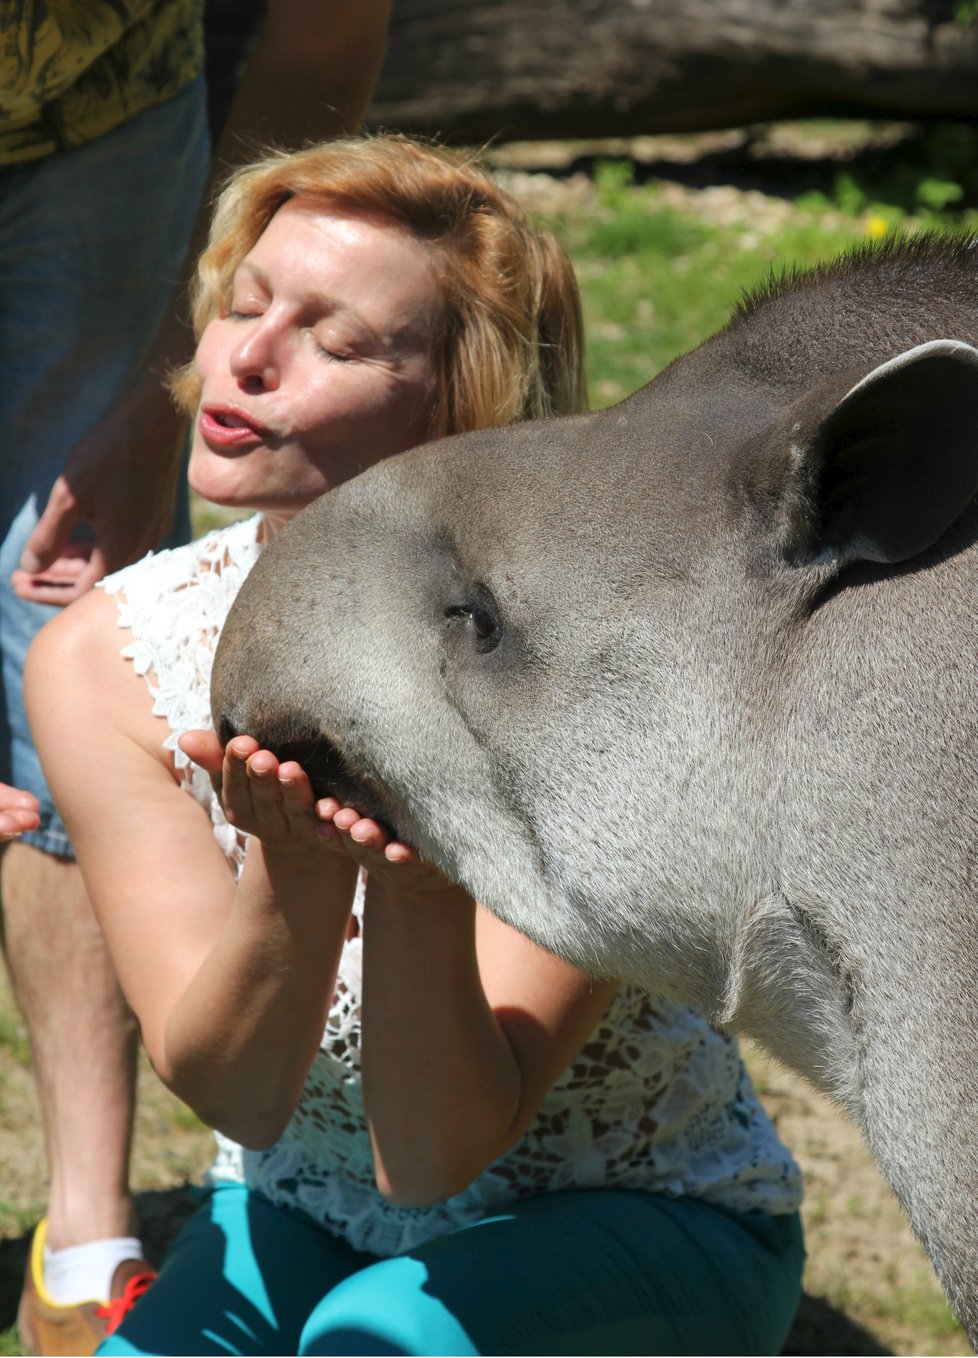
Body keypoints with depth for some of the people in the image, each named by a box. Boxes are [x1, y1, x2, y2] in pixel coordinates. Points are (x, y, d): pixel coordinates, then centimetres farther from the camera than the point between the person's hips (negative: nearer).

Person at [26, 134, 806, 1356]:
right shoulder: (100, 660, -17)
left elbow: (436, 1155, -27)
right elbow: (238, 1095, -19)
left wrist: (420, 882, -44)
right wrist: (295, 874, -38)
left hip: (639, 1224, -2)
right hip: (305, 1218, 3)